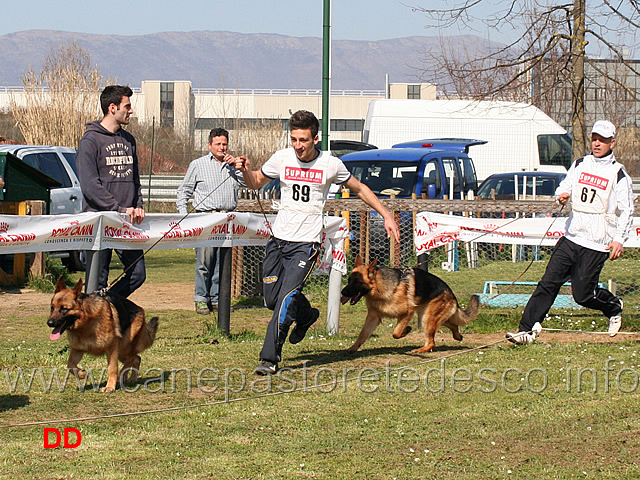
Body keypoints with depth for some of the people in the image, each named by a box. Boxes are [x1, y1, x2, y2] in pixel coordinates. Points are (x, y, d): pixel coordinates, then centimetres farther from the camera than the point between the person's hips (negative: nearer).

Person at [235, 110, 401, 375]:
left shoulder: (330, 164, -5)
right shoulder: (282, 158, 0)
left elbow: (360, 189, 11)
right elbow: (256, 182, 16)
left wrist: (387, 216, 8)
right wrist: (246, 170, -7)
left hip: (306, 243, -4)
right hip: (279, 238, 4)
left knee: (286, 298, -16)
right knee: (272, 298, 7)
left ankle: (270, 358, -13)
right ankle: (306, 314, 40)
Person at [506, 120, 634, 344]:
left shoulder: (618, 174, -2)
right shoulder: (580, 165, 12)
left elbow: (626, 210, -3)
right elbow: (564, 188, 17)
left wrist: (619, 239, -15)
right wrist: (561, 196, -8)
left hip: (596, 245, -4)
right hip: (571, 237, 4)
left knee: (583, 294, -1)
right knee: (549, 282, -6)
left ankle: (614, 307, 29)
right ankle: (528, 329, -7)